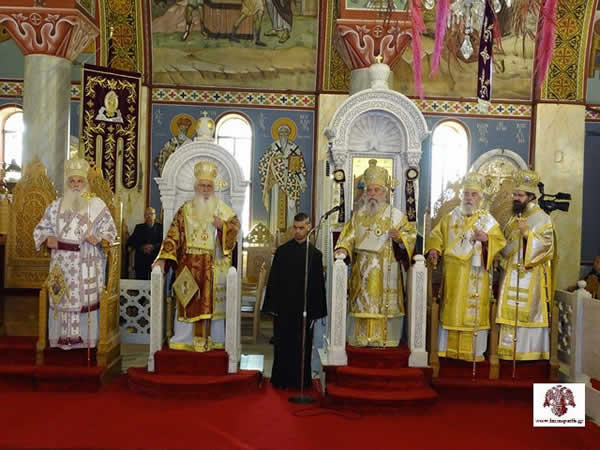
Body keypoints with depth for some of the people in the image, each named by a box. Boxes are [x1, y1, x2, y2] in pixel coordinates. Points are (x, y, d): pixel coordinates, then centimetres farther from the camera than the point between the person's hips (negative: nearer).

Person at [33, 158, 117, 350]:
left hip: (87, 262, -3)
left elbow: (110, 230, 2)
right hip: (62, 262, 3)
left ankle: (85, 338, 5)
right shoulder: (56, 206, 12)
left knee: (85, 298, -3)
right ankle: (62, 338, 11)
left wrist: (99, 238, -18)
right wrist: (47, 239, -5)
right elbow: (41, 229, 16)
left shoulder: (96, 205, 3)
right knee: (62, 298, 3)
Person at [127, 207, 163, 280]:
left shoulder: (160, 227, 8)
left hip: (156, 260, -2)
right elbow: (130, 241, 6)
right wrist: (141, 247, -10)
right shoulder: (139, 227, 16)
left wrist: (154, 247, -17)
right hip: (141, 261, 2)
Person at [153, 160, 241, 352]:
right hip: (190, 265, 1)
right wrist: (163, 257, -9)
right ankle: (185, 339, 8)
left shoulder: (222, 208, 8)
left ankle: (213, 340, 8)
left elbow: (235, 226, 4)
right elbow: (173, 234, 1)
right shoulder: (185, 210, 8)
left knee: (212, 300, 1)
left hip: (214, 266, 0)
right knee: (190, 301, 1)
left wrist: (222, 225, -16)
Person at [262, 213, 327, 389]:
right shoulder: (282, 251, 3)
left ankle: (301, 380, 18)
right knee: (283, 344, 5)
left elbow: (318, 284, 3)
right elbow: (273, 280, 3)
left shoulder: (315, 254, 3)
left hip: (305, 307, 0)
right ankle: (281, 379, 16)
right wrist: (272, 306, -3)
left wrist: (316, 310, -1)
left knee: (303, 346, 7)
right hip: (284, 307, 0)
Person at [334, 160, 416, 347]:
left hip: (386, 271, -2)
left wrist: (399, 238, -20)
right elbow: (349, 236, 7)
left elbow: (410, 235, 0)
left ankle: (383, 338, 3)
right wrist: (343, 248, -12)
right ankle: (362, 338, 7)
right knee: (363, 303, 1)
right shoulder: (359, 215, 13)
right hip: (362, 271, 2)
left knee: (384, 302, -4)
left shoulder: (396, 215, 4)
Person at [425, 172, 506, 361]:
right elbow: (437, 235, 11)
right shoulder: (450, 218, 12)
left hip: (476, 275, -1)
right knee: (451, 310, 4)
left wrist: (486, 238, -19)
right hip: (453, 274, 2)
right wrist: (433, 249, -8)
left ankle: (474, 351, 9)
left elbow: (500, 241, 0)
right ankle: (449, 348, 12)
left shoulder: (488, 220, 7)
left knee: (475, 311, 0)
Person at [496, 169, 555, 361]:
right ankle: (510, 348, 14)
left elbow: (547, 245, -15)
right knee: (510, 310, 7)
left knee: (528, 311, -4)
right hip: (512, 273, 7)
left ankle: (530, 349, 5)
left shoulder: (542, 218, -7)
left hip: (531, 275, -7)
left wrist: (527, 233, -23)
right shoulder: (515, 217, 15)